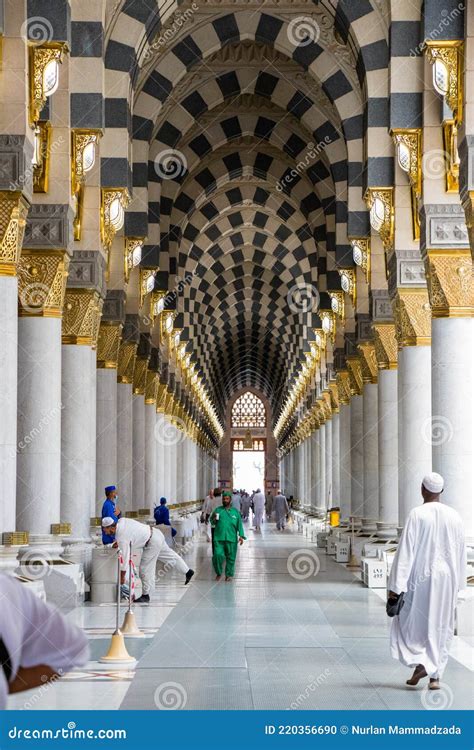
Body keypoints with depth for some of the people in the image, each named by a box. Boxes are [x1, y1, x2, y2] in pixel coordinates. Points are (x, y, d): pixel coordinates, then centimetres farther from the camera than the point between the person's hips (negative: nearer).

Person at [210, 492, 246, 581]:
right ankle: (218, 573, 9)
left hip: (231, 538, 0)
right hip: (219, 538, 0)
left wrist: (241, 536, -2)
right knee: (218, 555, -11)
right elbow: (212, 523, 10)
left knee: (231, 557, 4)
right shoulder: (218, 510, 8)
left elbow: (239, 524, 7)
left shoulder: (235, 511, 8)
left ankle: (229, 575, 18)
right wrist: (214, 519, -13)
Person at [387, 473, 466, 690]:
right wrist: (457, 582, 20)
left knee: (410, 622, 12)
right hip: (446, 578, 4)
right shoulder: (453, 516, 1)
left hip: (420, 577, -4)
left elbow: (406, 551, -15)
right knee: (440, 626, 11)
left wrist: (396, 586, -12)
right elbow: (460, 552, 8)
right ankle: (435, 675, 11)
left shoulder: (417, 515, -13)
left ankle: (419, 663, -5)